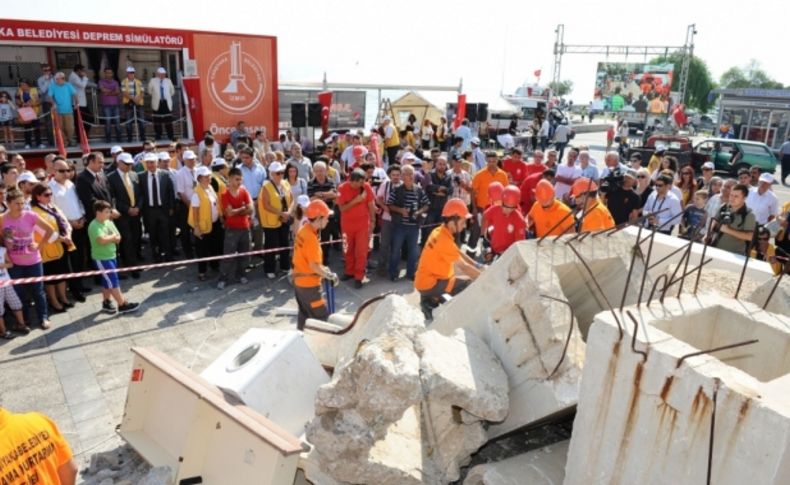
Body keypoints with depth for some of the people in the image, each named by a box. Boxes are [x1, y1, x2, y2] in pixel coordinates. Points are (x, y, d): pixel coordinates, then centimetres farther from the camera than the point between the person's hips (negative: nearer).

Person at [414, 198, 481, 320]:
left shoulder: (439, 232, 5)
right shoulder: (444, 240, -23)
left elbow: (459, 254, 12)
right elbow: (464, 267, -22)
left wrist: (478, 266, 5)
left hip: (426, 280, 9)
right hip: (430, 283, -9)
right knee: (471, 286, -15)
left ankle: (431, 301, 19)